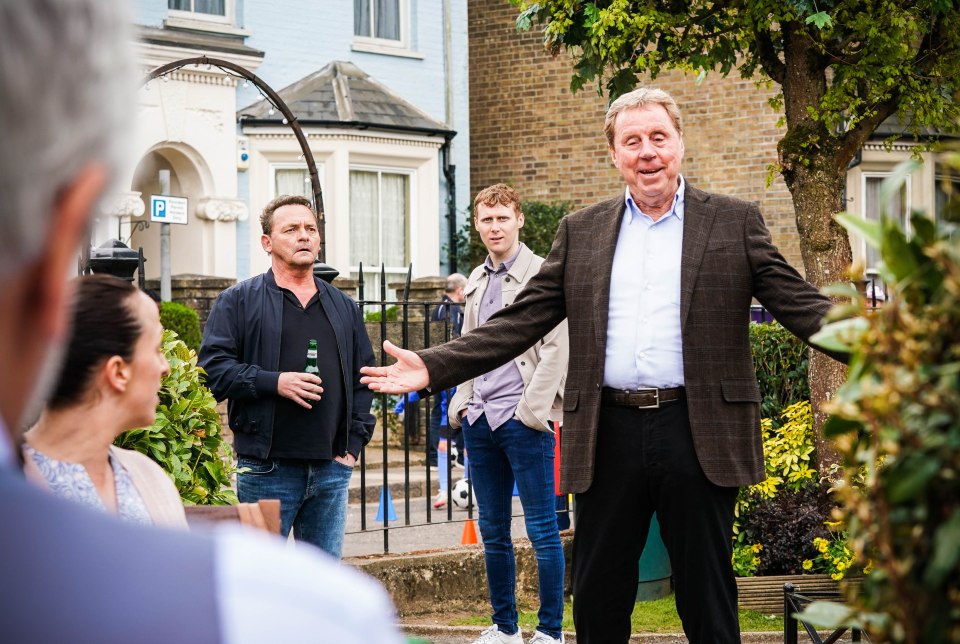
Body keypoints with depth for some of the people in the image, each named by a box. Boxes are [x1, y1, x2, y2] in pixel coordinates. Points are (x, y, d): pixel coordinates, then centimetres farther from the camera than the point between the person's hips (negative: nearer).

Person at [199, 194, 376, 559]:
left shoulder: (344, 307, 17)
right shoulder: (239, 301, 3)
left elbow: (364, 378, 17)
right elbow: (214, 368, -5)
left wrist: (354, 443, 6)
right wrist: (274, 382, -17)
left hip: (331, 469, 4)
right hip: (267, 470, -4)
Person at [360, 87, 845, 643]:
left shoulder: (735, 222, 5)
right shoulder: (581, 233, 12)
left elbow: (803, 307, -1)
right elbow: (521, 322, 8)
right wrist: (434, 367, -3)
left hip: (697, 434, -2)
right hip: (609, 436, 2)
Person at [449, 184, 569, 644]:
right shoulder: (477, 281, 16)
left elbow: (557, 348, -10)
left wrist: (532, 409, -15)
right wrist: (462, 403, 10)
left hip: (524, 420, -7)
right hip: (480, 419, 7)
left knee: (542, 529, -3)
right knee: (492, 530, 11)